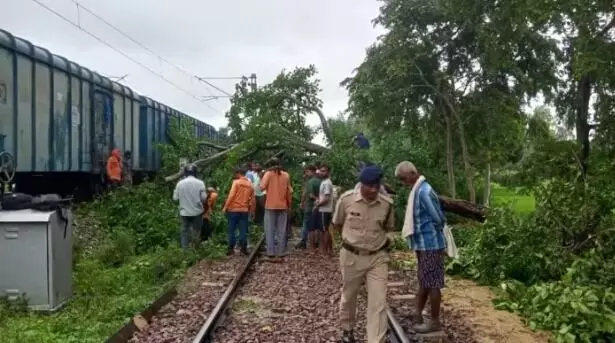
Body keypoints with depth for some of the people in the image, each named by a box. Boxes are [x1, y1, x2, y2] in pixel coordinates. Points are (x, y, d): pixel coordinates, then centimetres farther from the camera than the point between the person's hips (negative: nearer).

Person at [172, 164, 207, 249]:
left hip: (184, 212, 1)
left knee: (185, 231, 9)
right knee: (196, 230, 12)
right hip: (197, 211, -1)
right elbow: (204, 198, -7)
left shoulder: (180, 183, -4)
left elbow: (175, 198, 1)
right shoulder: (200, 183, -8)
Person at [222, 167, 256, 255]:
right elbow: (253, 199, 10)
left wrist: (225, 207, -8)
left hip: (234, 209, -4)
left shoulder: (236, 182, -6)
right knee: (243, 230, 6)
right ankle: (244, 248, 6)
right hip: (244, 210, 4)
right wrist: (252, 211, 19)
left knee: (232, 230, 3)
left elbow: (231, 195, -13)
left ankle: (231, 249, 3)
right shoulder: (250, 185, 8)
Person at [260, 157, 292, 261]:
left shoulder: (269, 173, -4)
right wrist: (289, 204, 17)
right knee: (281, 231, 6)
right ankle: (281, 253, 5)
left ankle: (271, 253, -5)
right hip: (283, 206, 3)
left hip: (270, 206, -3)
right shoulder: (286, 175, 6)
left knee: (270, 230, 0)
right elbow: (288, 191, 7)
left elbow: (262, 187, -15)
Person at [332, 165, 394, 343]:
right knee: (348, 297, 19)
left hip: (378, 257, 0)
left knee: (378, 303, -4)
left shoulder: (387, 204, -10)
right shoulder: (346, 199, -15)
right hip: (351, 256, 0)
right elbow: (337, 224, 4)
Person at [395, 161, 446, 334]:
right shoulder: (418, 190, 10)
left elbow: (439, 219, -19)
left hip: (430, 244, -10)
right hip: (423, 243, 10)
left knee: (432, 284, 0)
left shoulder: (424, 192, -20)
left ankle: (435, 321, 11)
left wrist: (435, 232, -1)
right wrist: (415, 239, 10)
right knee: (423, 282, 17)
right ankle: (418, 314, 27)